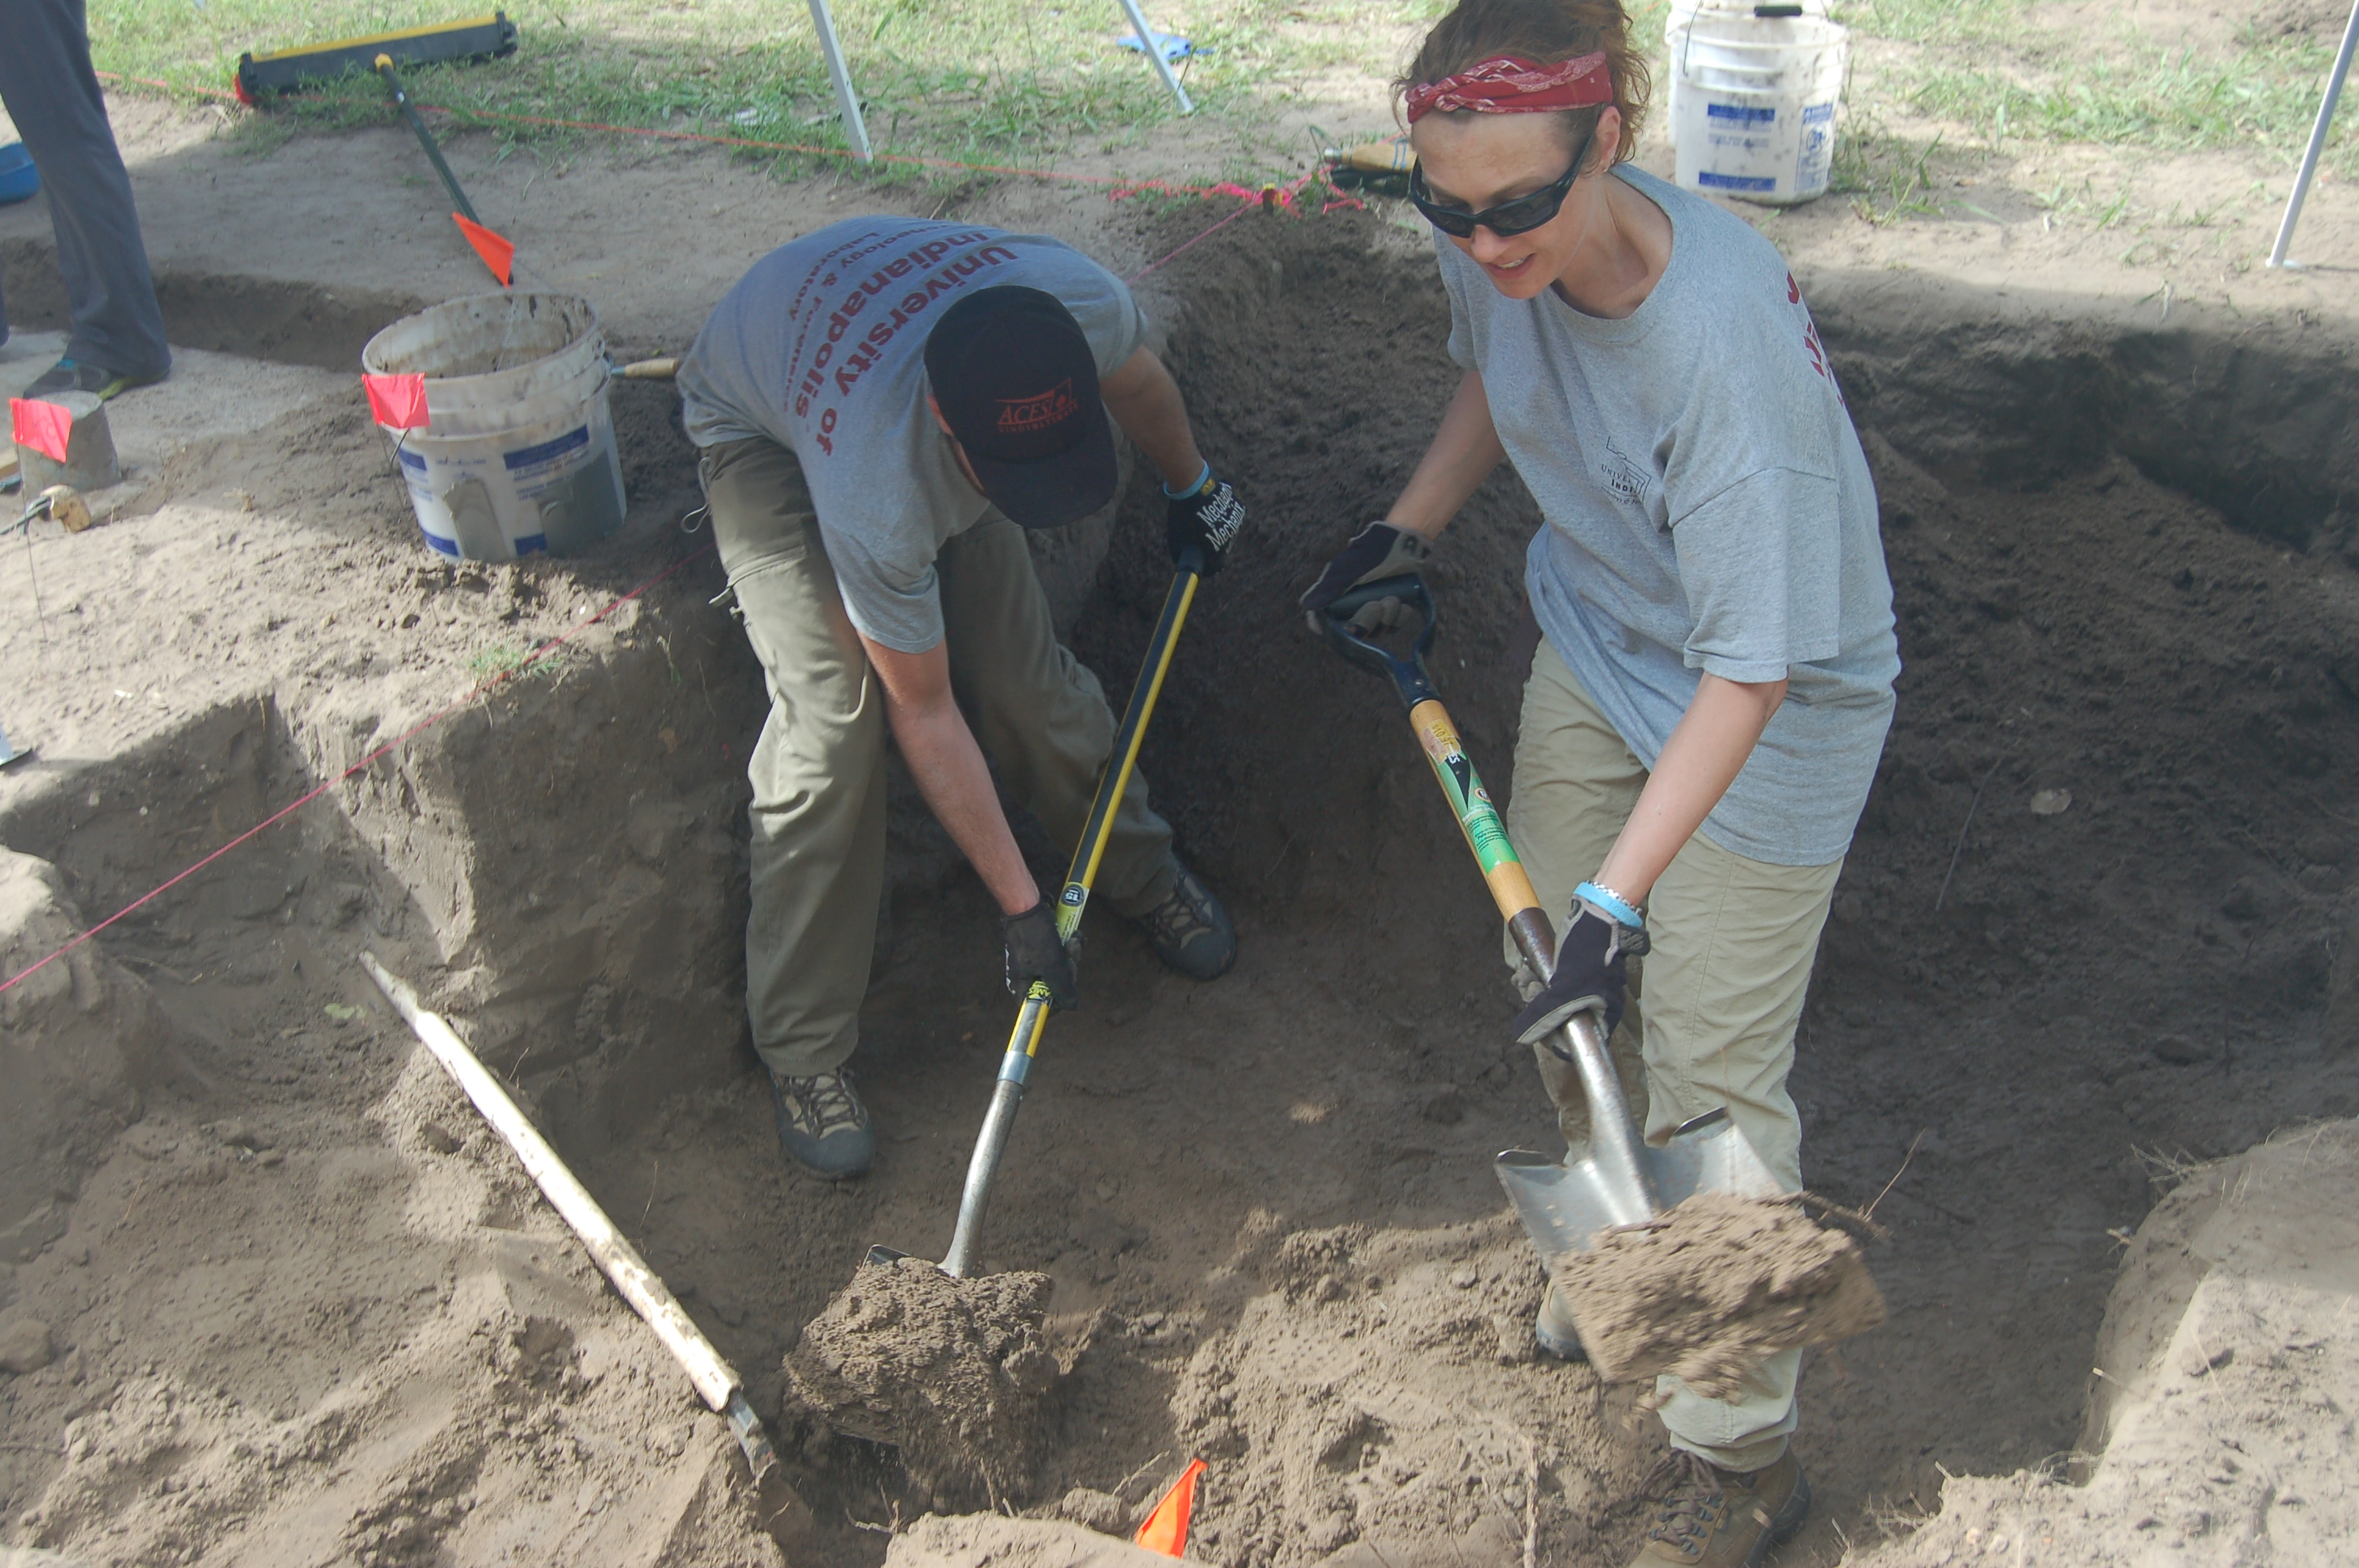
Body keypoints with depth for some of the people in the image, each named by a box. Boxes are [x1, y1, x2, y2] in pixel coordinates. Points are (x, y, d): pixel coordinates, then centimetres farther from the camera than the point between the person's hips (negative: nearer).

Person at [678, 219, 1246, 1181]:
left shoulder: (1083, 305, -36)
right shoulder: (880, 497, -45)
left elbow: (1140, 385, -7)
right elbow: (924, 714, -30)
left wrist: (1193, 490, 12)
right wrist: (1018, 904, -23)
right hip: (761, 423, -5)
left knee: (1020, 667, -2)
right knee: (832, 709, -19)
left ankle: (1139, 874, 25)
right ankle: (803, 1049, -6)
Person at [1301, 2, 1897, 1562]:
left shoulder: (1729, 337, -38)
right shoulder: (1501, 253, -16)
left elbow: (1748, 671, -33)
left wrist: (1618, 896, -36)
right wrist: (1412, 528, 3)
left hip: (1772, 713, -7)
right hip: (1593, 647, 7)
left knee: (1711, 1070, 0)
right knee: (1562, 990, 19)